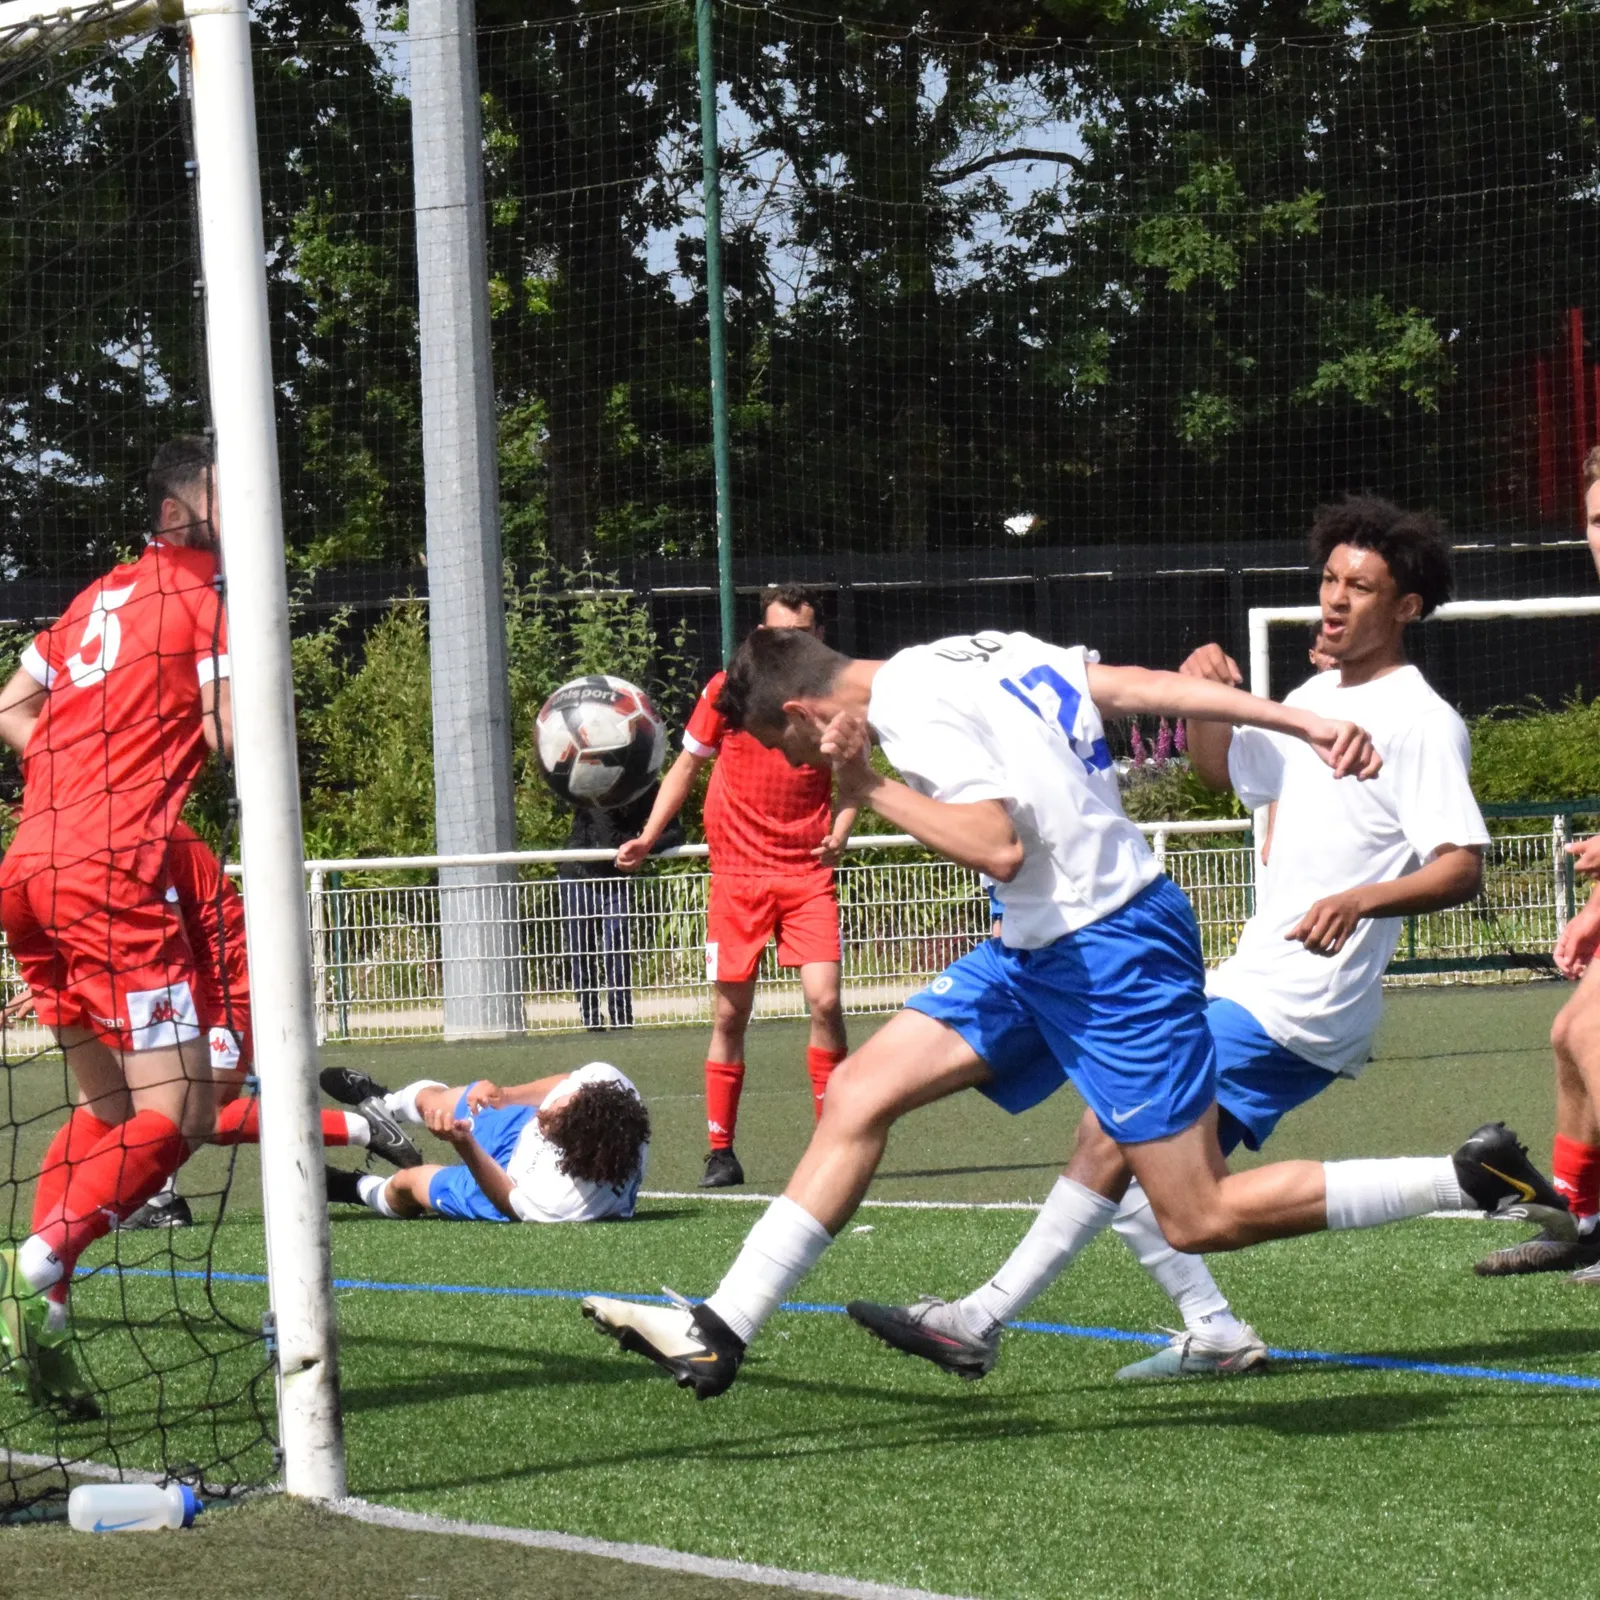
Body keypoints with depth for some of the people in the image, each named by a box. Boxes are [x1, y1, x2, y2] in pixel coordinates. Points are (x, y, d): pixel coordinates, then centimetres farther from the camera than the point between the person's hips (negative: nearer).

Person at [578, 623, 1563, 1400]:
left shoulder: (913, 708, -16)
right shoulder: (973, 654, 10)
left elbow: (999, 848, -26)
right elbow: (1142, 687, 7)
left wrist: (871, 790, -15)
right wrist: (1306, 723, 4)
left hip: (1110, 953, -10)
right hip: (1044, 948, 10)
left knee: (1203, 1220, -7)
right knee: (859, 1094, 6)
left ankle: (1477, 1179, 0)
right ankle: (721, 1332, 9)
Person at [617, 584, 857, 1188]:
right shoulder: (727, 690, -2)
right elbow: (687, 764, 10)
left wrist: (838, 833, -5)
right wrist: (648, 838, 2)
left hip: (808, 873, 0)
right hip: (737, 874, 0)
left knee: (824, 999, -14)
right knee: (730, 1013, 2)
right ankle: (721, 1150, 12)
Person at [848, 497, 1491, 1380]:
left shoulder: (1422, 724, -10)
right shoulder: (1320, 696, 17)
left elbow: (1463, 865, -19)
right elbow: (1220, 769, 30)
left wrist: (1361, 898, -36)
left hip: (1294, 1005, -10)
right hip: (1253, 982, 10)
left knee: (1116, 1135, -16)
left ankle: (983, 1319, -17)